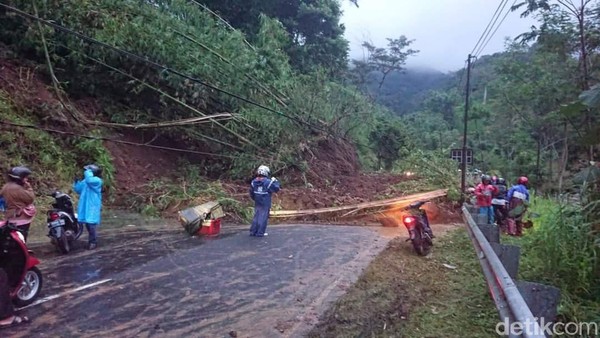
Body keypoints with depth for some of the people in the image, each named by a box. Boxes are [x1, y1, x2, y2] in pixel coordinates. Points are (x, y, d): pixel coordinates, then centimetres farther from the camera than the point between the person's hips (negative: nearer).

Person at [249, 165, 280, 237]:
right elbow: (276, 188, -6)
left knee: (256, 216, 15)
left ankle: (253, 231, 17)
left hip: (257, 203, 5)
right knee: (263, 217, 1)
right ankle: (260, 233, 2)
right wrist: (275, 181, 7)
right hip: (265, 204, -5)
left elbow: (251, 193, 9)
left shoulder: (253, 182, 2)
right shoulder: (268, 182, -15)